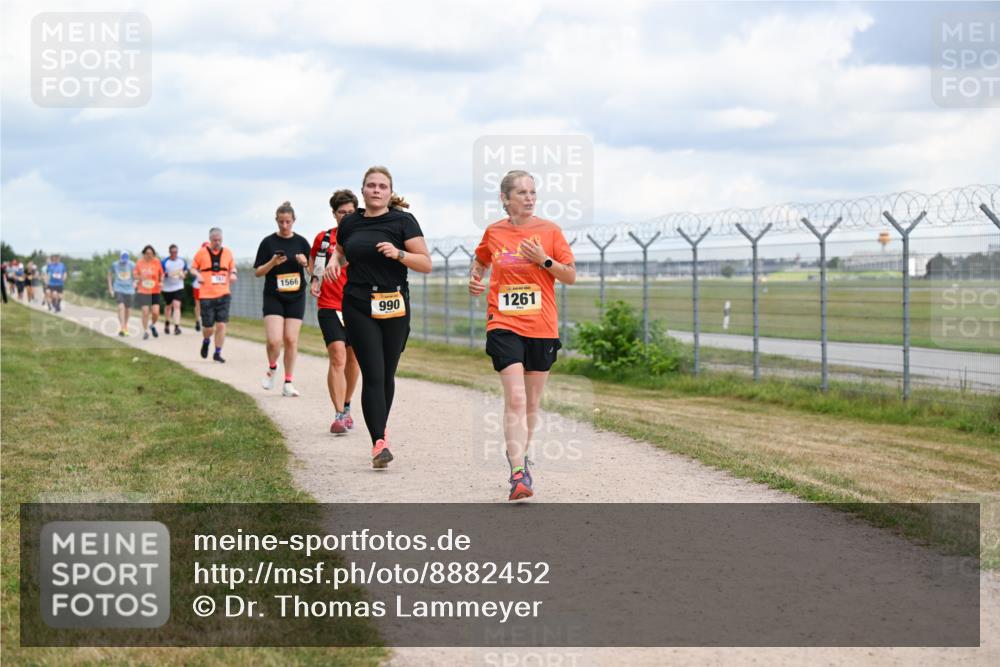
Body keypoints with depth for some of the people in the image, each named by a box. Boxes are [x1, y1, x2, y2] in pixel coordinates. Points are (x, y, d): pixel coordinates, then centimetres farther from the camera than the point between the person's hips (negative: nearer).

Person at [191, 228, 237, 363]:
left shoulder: (227, 253, 6)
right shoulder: (202, 253, 0)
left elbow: (232, 267, 19)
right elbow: (193, 268, 8)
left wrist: (233, 274, -2)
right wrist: (197, 275, -12)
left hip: (223, 294, 2)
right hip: (206, 296, -1)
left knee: (221, 325, -6)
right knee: (208, 326, 1)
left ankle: (217, 353, 6)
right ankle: (206, 341, 36)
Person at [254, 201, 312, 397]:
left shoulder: (301, 242, 4)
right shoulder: (268, 242, -1)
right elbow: (258, 272, 1)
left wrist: (305, 262, -13)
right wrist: (273, 263, -17)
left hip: (296, 298, 2)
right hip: (273, 297, -2)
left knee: (291, 340, -1)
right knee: (274, 340, -14)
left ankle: (288, 382, 9)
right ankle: (272, 368, 16)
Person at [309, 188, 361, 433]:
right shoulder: (323, 238, 3)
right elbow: (313, 262, 20)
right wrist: (313, 280, 3)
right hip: (329, 306, -2)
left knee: (353, 359, 12)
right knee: (337, 358, -15)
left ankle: (346, 407, 32)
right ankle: (339, 415, -17)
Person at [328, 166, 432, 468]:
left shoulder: (402, 221, -2)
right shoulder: (350, 223, 8)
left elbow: (426, 264, -6)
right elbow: (341, 251, 28)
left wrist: (399, 253, -21)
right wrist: (334, 262, 7)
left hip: (394, 307, 0)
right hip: (359, 306, 1)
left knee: (387, 374, 9)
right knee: (373, 374, -11)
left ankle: (380, 430, 30)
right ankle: (379, 443, -16)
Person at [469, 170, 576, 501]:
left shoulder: (549, 230, 1)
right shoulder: (493, 232, 4)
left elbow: (571, 276, 2)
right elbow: (480, 261, 24)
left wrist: (544, 260, -13)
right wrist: (474, 280, 5)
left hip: (542, 328, 1)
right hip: (504, 325, -1)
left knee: (531, 403, 12)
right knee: (515, 399, -15)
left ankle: (518, 455, 35)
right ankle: (518, 473, -20)